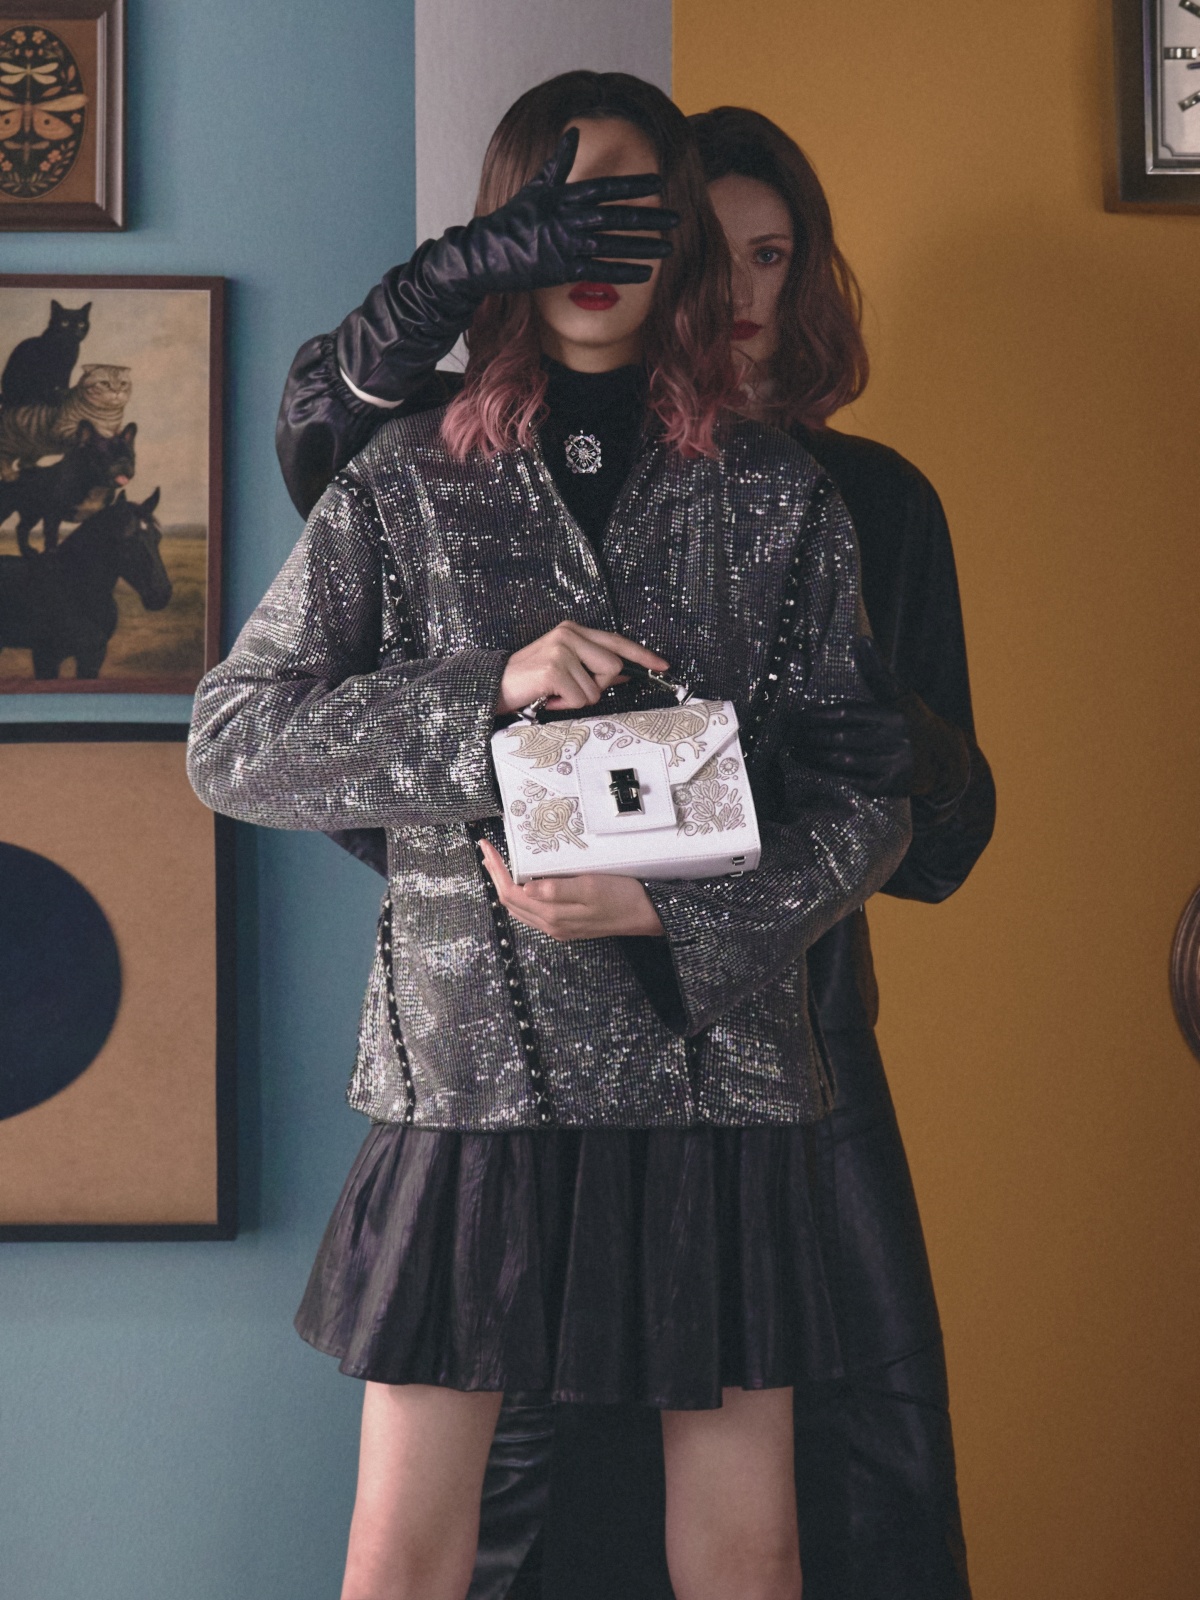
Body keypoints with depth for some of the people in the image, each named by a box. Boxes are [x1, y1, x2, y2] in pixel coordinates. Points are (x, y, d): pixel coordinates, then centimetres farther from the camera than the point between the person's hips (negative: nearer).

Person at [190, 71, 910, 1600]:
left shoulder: (782, 497, 7)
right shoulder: (401, 485, 6)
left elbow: (868, 804, 6)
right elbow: (229, 741, 2)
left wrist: (667, 904, -11)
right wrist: (483, 699, -12)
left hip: (719, 1067, 1)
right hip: (468, 1064, 0)